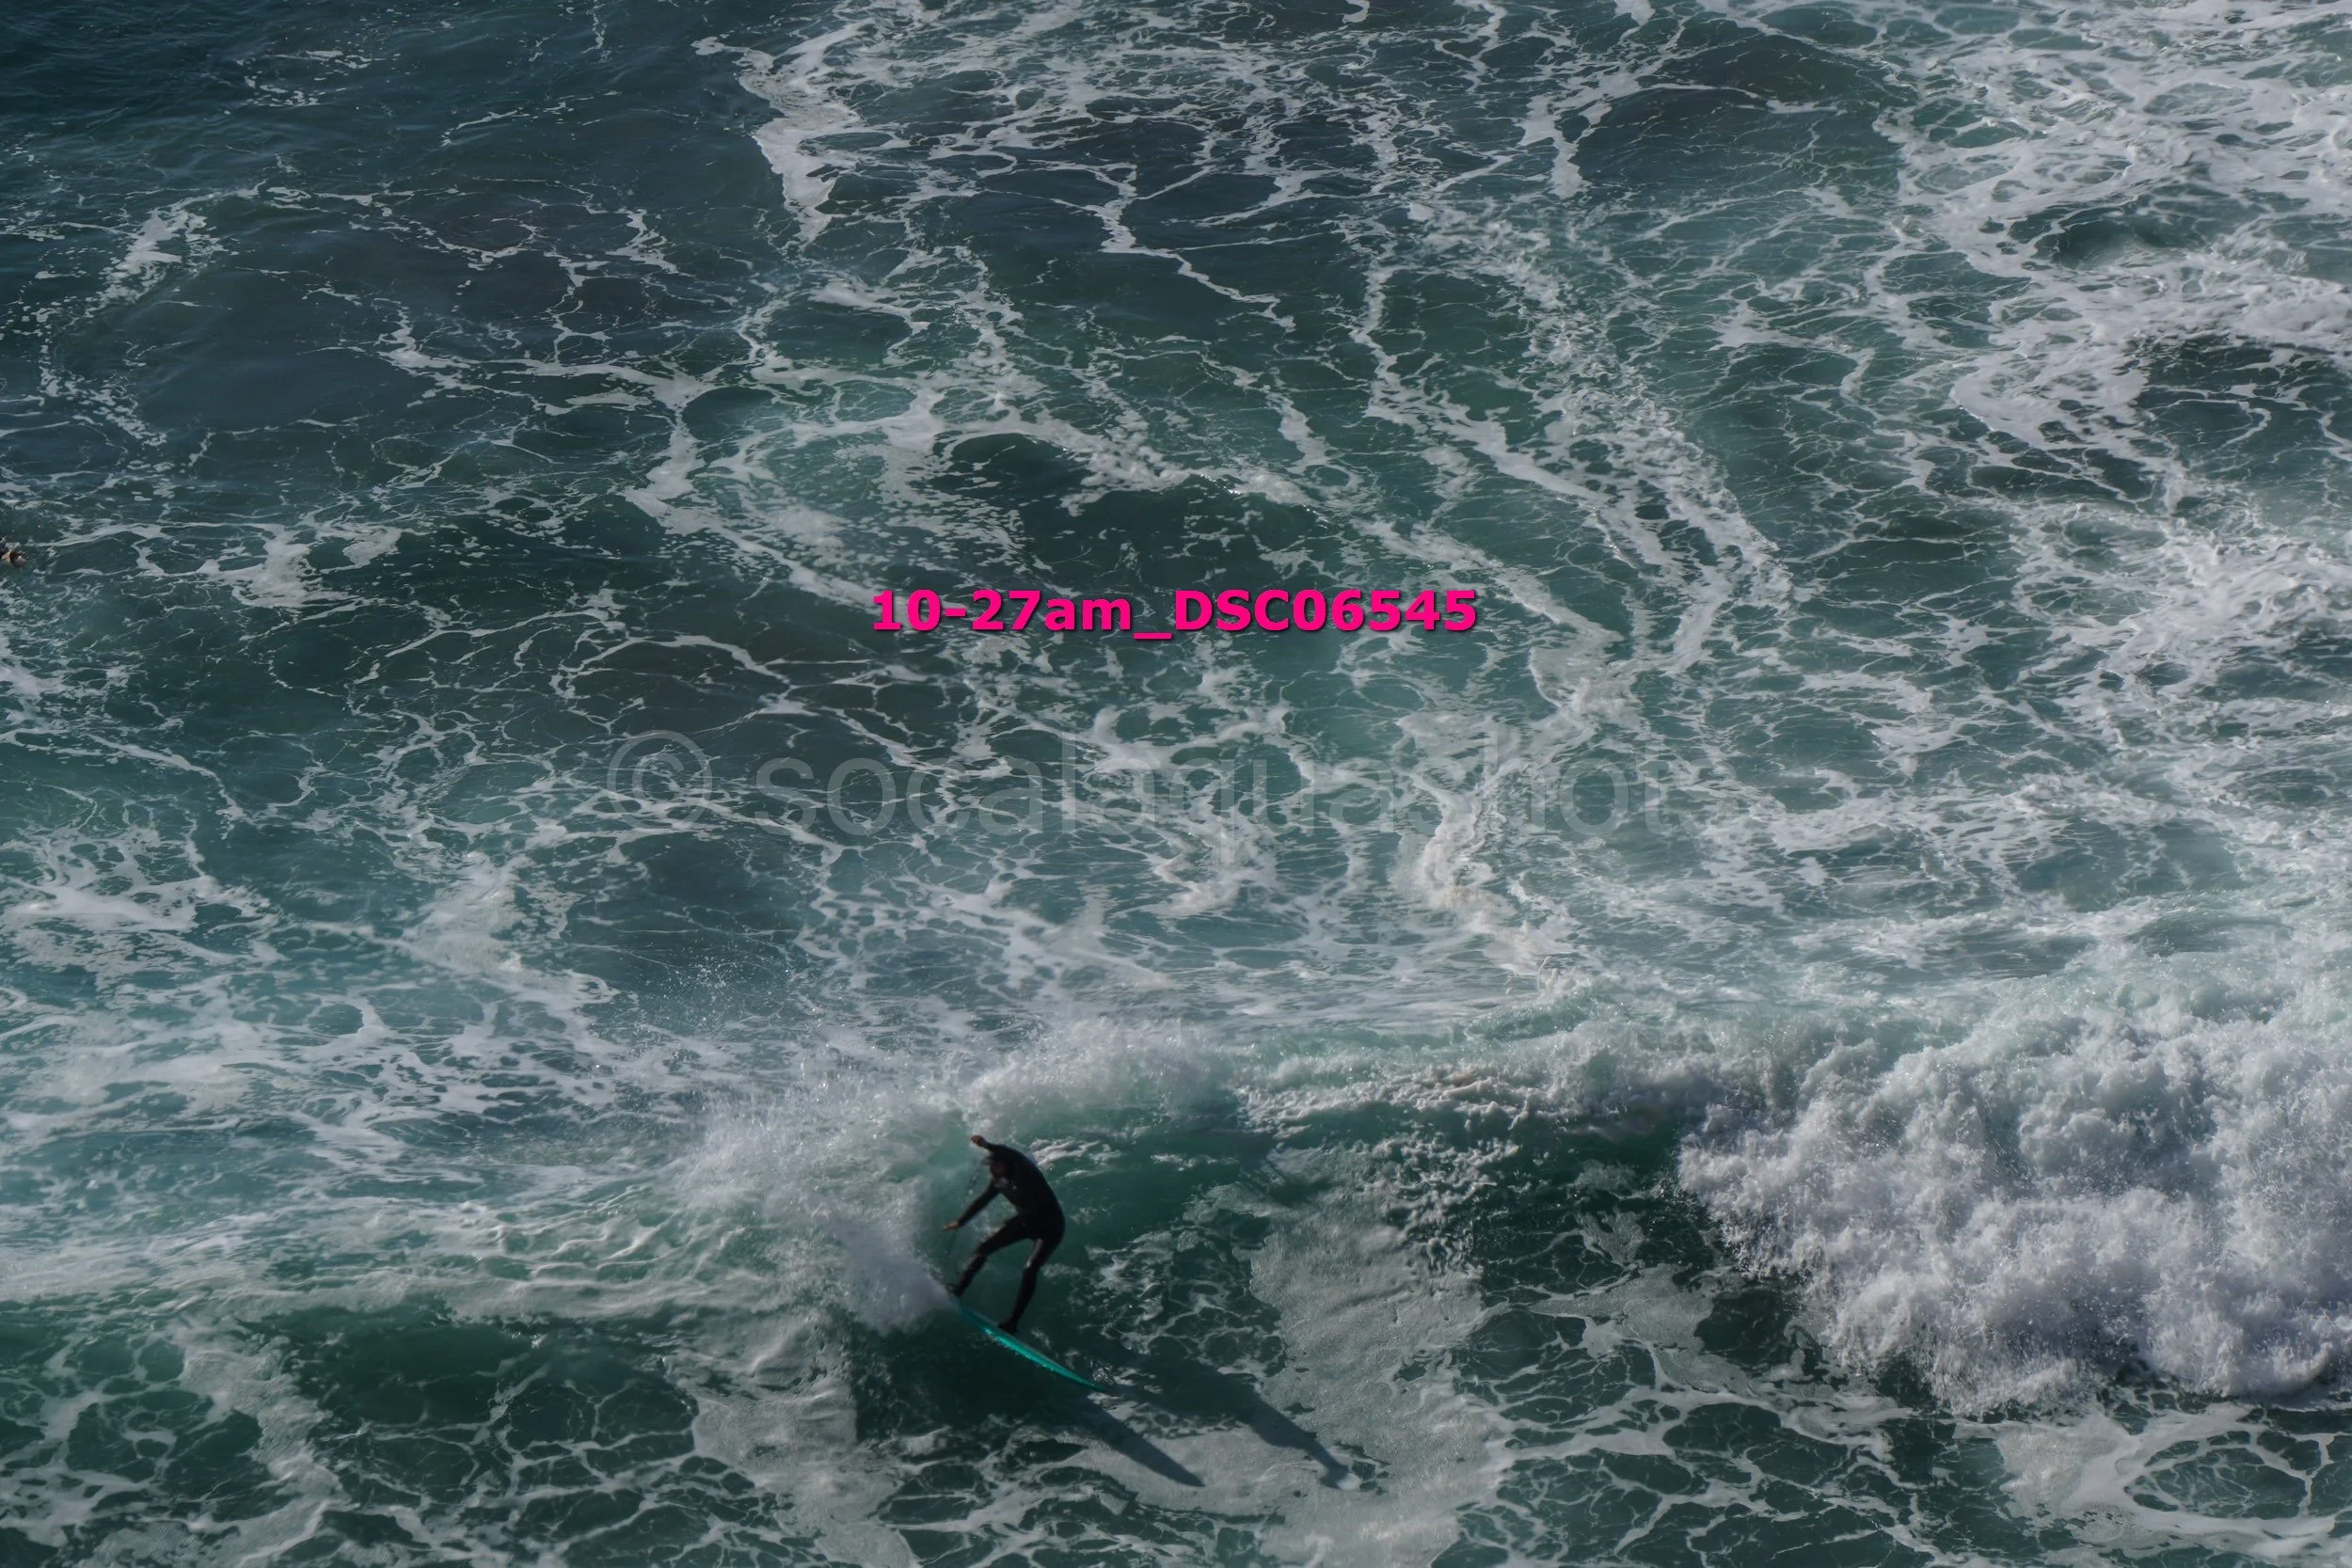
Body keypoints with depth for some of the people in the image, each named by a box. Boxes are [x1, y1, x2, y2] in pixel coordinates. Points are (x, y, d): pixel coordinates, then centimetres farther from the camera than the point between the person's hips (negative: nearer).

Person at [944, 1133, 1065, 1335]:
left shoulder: (1024, 1173, -26)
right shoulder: (998, 1180, -4)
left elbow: (1017, 1158, -50)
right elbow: (983, 1200, 13)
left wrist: (987, 1145, -62)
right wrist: (960, 1221, 21)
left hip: (1049, 1226, -8)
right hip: (1025, 1220, 8)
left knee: (1030, 1269, -21)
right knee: (983, 1248, 1)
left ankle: (1014, 1321, -16)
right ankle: (958, 1289, 11)